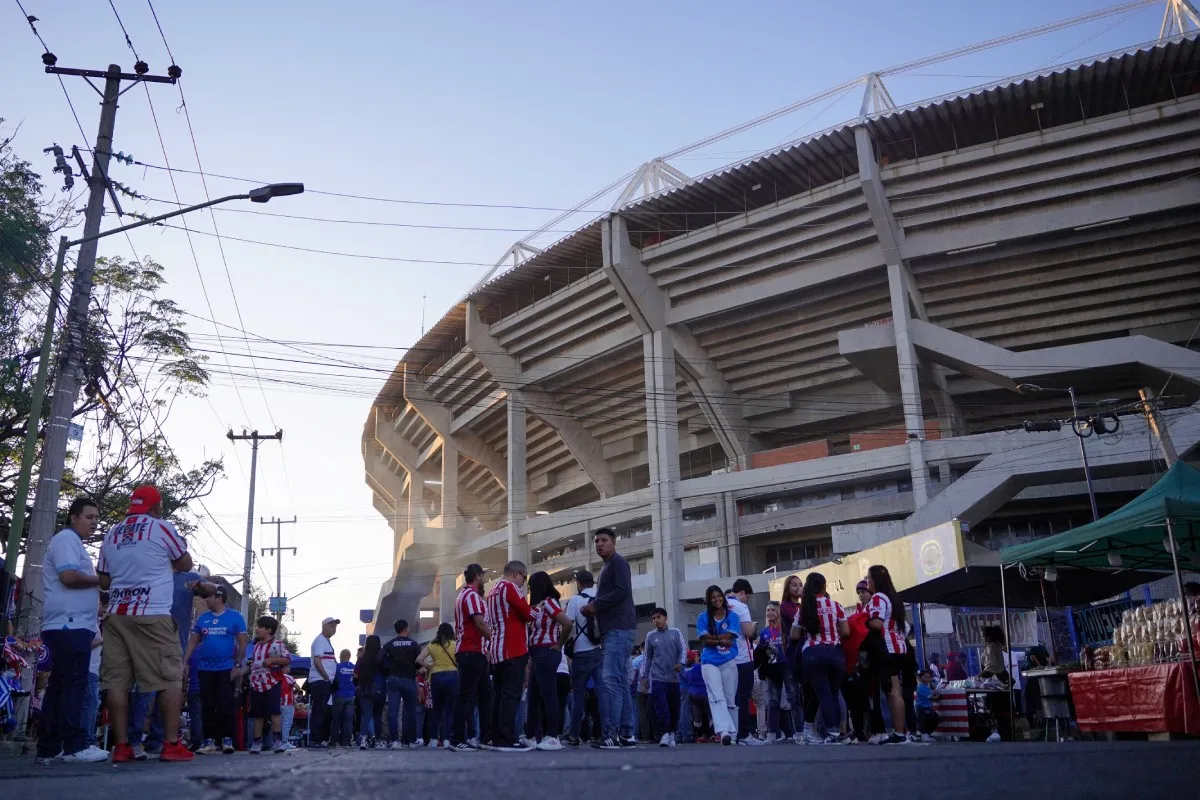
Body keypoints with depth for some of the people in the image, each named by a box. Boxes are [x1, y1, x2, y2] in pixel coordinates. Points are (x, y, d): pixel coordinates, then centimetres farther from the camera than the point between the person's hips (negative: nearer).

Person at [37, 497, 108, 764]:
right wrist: (101, 580, -6)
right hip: (69, 625, -11)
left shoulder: (72, 542, 26)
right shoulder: (67, 538, -6)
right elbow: (69, 577, -20)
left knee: (59, 686, 9)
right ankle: (75, 745, -14)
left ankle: (49, 747, 11)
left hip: (71, 625, 11)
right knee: (74, 685, -12)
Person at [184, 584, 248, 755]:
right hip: (205, 669, 4)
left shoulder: (235, 617, -2)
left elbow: (242, 642, -3)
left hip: (227, 669, -4)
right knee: (207, 705, 6)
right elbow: (193, 641, 12)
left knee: (226, 704, -4)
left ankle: (227, 739, 3)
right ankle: (209, 740, 12)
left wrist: (238, 665, -10)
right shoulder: (202, 618, 10)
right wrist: (184, 662, 3)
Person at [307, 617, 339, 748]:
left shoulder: (327, 641, 21)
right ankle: (314, 740, -8)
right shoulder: (320, 640, -9)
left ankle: (319, 739, 15)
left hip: (325, 682, 10)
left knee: (320, 712, 11)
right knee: (318, 711, -9)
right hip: (319, 681, -10)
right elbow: (317, 661, -17)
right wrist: (327, 677, -14)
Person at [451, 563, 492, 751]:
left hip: (469, 652, 10)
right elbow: (480, 623, -18)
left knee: (485, 692, 12)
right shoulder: (472, 595, -12)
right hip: (472, 651, -10)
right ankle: (457, 740, -6)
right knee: (466, 695, -8)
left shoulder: (464, 595, 20)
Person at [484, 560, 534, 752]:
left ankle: (494, 737, 11)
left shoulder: (492, 592, 22)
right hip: (513, 649, -9)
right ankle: (507, 740, -13)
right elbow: (528, 614, -9)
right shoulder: (509, 587, -7)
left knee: (499, 694, 10)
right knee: (511, 694, -10)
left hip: (496, 650, 9)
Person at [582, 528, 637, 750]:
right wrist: (592, 609, 9)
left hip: (619, 629, -10)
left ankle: (611, 734, -17)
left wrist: (595, 605, -12)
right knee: (620, 682, 8)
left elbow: (622, 591, -19)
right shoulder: (607, 567, 25)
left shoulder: (618, 562, -4)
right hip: (612, 630, 10)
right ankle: (626, 734, 9)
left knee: (610, 681, -15)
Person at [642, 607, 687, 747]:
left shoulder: (675, 632, 5)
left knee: (674, 707, 6)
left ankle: (671, 732, 21)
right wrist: (644, 675, 8)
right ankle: (664, 734, -14)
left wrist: (680, 663, -17)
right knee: (661, 707, -11)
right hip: (657, 677, -1)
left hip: (674, 677, 1)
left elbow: (683, 649, 2)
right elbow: (647, 657, 11)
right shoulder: (650, 636, 6)